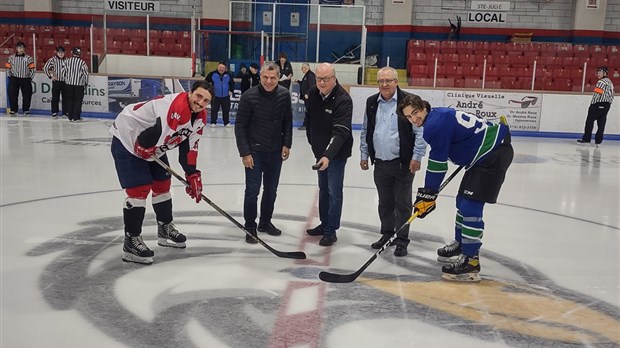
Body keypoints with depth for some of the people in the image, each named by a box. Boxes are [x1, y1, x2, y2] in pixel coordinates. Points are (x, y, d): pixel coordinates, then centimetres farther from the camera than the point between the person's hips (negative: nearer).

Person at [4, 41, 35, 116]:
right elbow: (8, 67, 9)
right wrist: (9, 76, 0)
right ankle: (13, 110, 4)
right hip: (14, 79, 0)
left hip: (25, 79, 0)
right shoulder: (11, 57, 7)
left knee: (27, 94, 1)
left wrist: (30, 77, -2)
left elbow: (32, 69, 4)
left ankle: (26, 110, 13)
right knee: (12, 94, -4)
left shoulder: (28, 58, 5)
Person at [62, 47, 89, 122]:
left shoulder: (67, 61, 0)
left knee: (70, 100, 12)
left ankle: (70, 117, 14)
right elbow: (85, 74, -6)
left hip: (68, 83, 3)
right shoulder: (82, 62, -9)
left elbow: (63, 72, 4)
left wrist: (64, 80, 18)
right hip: (79, 85, -3)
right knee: (78, 101, 3)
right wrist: (86, 83, 8)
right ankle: (76, 117, 1)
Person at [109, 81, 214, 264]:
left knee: (163, 184, 15)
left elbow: (189, 146, 2)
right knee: (139, 190, -12)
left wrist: (192, 175, -3)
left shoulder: (200, 117, -2)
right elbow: (159, 133, -38)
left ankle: (165, 229, 33)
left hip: (152, 147, 9)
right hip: (127, 140, -9)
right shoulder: (176, 107, -32)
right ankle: (132, 241, -3)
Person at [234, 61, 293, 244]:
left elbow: (287, 121, 8)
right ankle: (250, 227, 15)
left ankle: (265, 222, 32)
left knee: (271, 190, 14)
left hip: (276, 151, 4)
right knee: (252, 190, -1)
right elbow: (240, 126, -11)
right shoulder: (249, 96, -15)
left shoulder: (284, 95, -4)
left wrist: (287, 144, 1)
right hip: (254, 151, -4)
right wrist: (245, 153, -13)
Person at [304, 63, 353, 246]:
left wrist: (328, 155, -43)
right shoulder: (312, 94, -3)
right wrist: (313, 142, 15)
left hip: (336, 153, -7)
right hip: (320, 151, 7)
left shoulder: (343, 100, -25)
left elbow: (341, 132, -33)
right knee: (323, 188, 18)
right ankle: (324, 223, 32)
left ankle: (331, 231, 6)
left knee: (334, 191, -4)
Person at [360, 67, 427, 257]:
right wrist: (364, 155, 13)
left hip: (403, 163, -5)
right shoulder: (371, 102, 7)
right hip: (380, 163, 5)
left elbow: (420, 131, -9)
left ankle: (402, 240, 16)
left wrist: (416, 157, -12)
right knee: (384, 202, 16)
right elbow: (365, 131, 15)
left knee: (402, 203, 5)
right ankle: (386, 234, 31)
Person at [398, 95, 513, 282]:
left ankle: (470, 261, -7)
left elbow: (437, 164, -18)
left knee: (471, 206, -13)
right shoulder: (438, 115, 8)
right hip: (483, 153, 11)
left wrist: (427, 194, -11)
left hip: (494, 154, -11)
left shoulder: (436, 124, -21)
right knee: (463, 200, 19)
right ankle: (460, 245, 36)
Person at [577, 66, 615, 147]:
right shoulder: (610, 82, 20)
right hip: (607, 105, 9)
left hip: (599, 104, -9)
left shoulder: (601, 82, -11)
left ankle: (586, 139, -4)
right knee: (601, 123, 6)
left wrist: (592, 105, -13)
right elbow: (611, 94, 20)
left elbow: (597, 94, -16)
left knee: (590, 120, -4)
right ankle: (598, 141, 6)